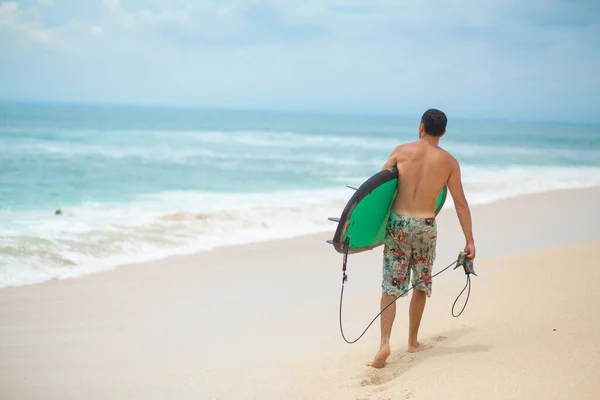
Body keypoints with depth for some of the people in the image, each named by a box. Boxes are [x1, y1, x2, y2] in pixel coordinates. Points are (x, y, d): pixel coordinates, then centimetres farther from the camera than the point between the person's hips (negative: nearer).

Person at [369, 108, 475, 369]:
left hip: (397, 222, 0)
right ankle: (413, 341, 27)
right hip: (425, 226, 0)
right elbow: (461, 204, 1)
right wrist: (469, 241, 6)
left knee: (391, 286, 2)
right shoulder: (449, 162, -1)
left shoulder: (402, 151, -1)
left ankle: (385, 343, -13)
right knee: (421, 285, 18)